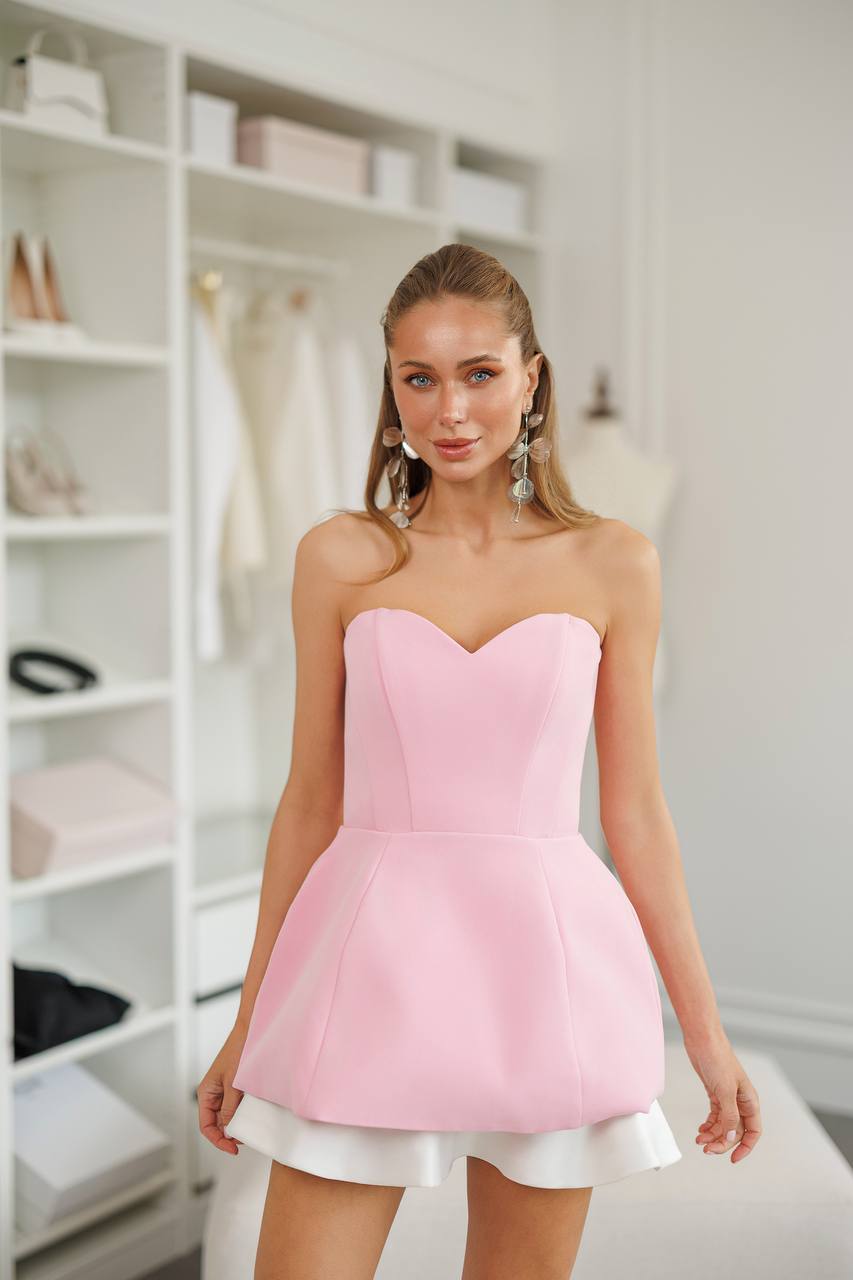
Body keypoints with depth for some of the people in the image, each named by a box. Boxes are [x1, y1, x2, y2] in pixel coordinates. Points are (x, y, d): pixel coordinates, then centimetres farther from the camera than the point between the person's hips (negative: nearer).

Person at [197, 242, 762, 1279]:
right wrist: (249, 1022, 10)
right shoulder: (340, 558, 2)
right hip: (372, 961, 0)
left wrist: (705, 1030, 8)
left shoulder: (612, 564, 2)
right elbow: (310, 799, 7)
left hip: (543, 965, 1)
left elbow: (634, 812, 6)